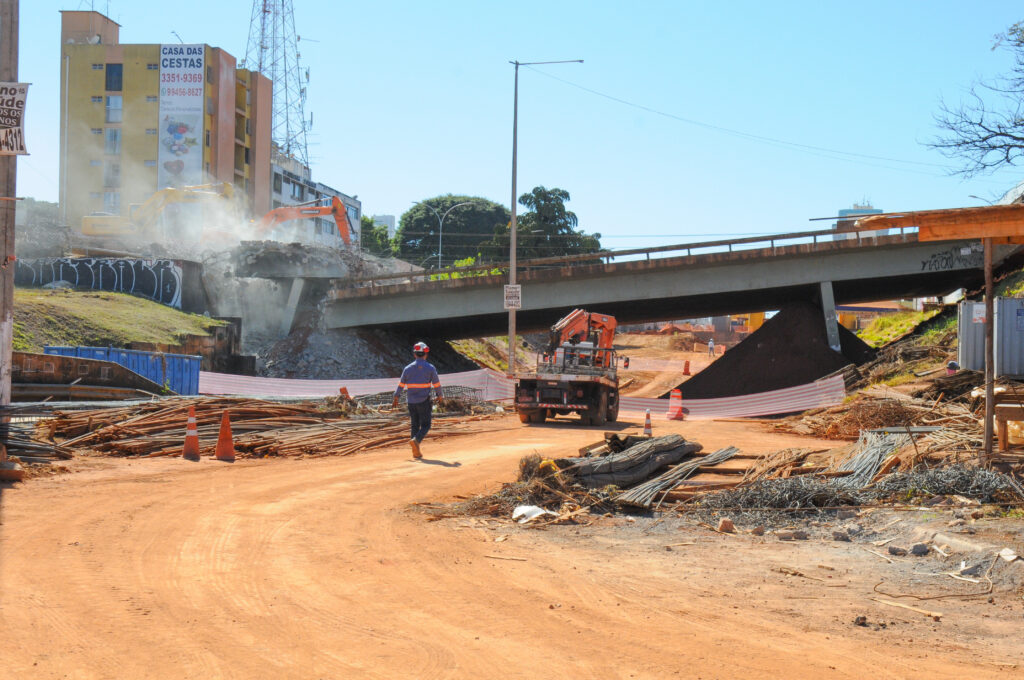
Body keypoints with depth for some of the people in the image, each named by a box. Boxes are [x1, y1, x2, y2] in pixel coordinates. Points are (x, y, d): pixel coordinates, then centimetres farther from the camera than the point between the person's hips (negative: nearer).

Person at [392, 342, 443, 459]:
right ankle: (416, 440, -24)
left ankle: (416, 452, 7)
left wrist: (396, 398, 19)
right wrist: (439, 395, 19)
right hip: (424, 401, -3)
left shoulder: (408, 368, 2)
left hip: (411, 401, 3)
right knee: (425, 425, 3)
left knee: (414, 425, 11)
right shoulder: (430, 368, -5)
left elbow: (401, 384, 7)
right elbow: (436, 384, 2)